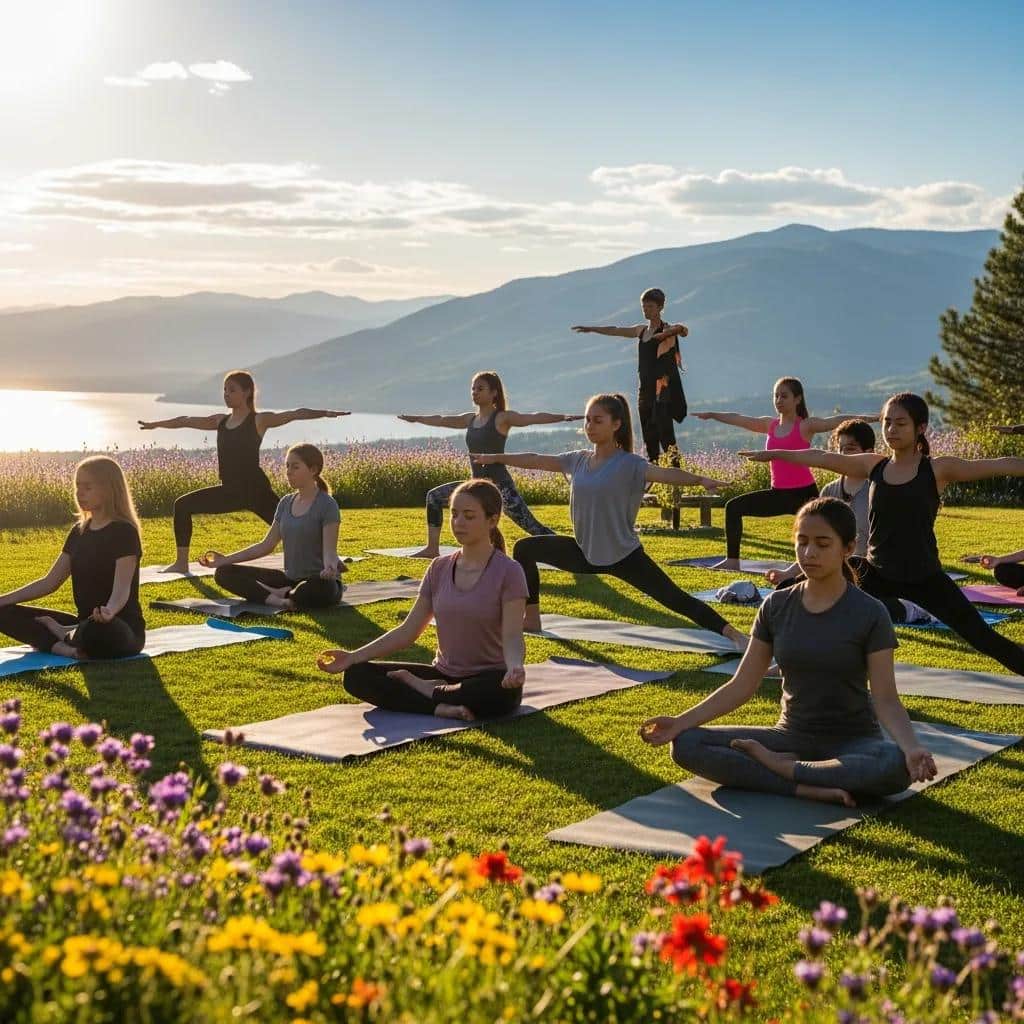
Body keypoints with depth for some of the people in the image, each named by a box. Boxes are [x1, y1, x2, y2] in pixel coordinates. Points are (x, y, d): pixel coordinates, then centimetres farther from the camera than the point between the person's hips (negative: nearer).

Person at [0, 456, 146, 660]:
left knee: (95, 632, -44)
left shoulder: (124, 532, -12)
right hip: (85, 623, 8)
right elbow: (49, 582, 12)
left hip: (122, 630, -7)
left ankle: (62, 635, -8)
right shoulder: (79, 532, 11)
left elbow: (122, 588, -23)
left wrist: (109, 611, -46)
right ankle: (65, 648, -23)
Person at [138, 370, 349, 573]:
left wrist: (324, 413, -31)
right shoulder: (221, 421, 12)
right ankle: (182, 563, 8)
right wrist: (155, 424, 31)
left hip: (255, 489, -6)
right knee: (183, 505, 3)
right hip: (229, 491, 6)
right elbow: (186, 421, 22)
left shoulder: (259, 420, -6)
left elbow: (294, 414, -18)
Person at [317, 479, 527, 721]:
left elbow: (512, 639, -17)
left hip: (486, 682, -5)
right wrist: (353, 657, -7)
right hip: (444, 674, 5)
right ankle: (440, 707, -27)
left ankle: (427, 691, -16)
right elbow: (407, 632, 5)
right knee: (356, 675, -13)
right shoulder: (439, 568, 6)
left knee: (503, 690, -42)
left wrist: (515, 667, -41)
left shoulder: (508, 572, -9)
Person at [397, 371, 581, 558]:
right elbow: (442, 420, 27)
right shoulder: (470, 419, 12)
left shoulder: (502, 418, -8)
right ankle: (432, 549, 18)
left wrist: (563, 416, -36)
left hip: (500, 485, -8)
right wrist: (416, 418, 39)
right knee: (434, 496, 12)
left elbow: (535, 417, -22)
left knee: (531, 526, -17)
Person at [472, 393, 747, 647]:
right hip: (585, 552, 6)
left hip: (623, 556, -6)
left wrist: (699, 479, -49)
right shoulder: (578, 460, 1)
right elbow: (536, 460, 11)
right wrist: (495, 458, 18)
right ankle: (531, 619, 19)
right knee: (525, 548, 7)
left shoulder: (629, 464, -16)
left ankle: (731, 633, -11)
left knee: (674, 598, -14)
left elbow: (664, 473, -32)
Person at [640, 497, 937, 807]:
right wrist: (680, 722, -8)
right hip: (791, 735, 3)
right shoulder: (776, 607, 0)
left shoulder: (869, 614, -10)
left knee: (896, 766, -38)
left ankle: (780, 765, -20)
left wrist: (911, 747, -32)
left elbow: (886, 700, -13)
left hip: (851, 742, -3)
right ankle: (806, 788, -28)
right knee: (686, 744, -18)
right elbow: (741, 686, 2)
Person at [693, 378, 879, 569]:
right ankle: (732, 560, 2)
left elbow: (835, 421, -21)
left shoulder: (806, 426, -7)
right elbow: (738, 419, 18)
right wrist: (712, 415, 26)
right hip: (779, 494, 6)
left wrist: (861, 418, -35)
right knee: (734, 506, -1)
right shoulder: (770, 425, 9)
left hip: (804, 493, -6)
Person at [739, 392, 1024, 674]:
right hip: (878, 574, 3)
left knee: (982, 637, -2)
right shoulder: (873, 465, 3)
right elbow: (820, 457, 12)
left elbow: (1000, 465, -15)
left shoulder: (938, 469, -7)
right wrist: (774, 454, 19)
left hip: (925, 578, -3)